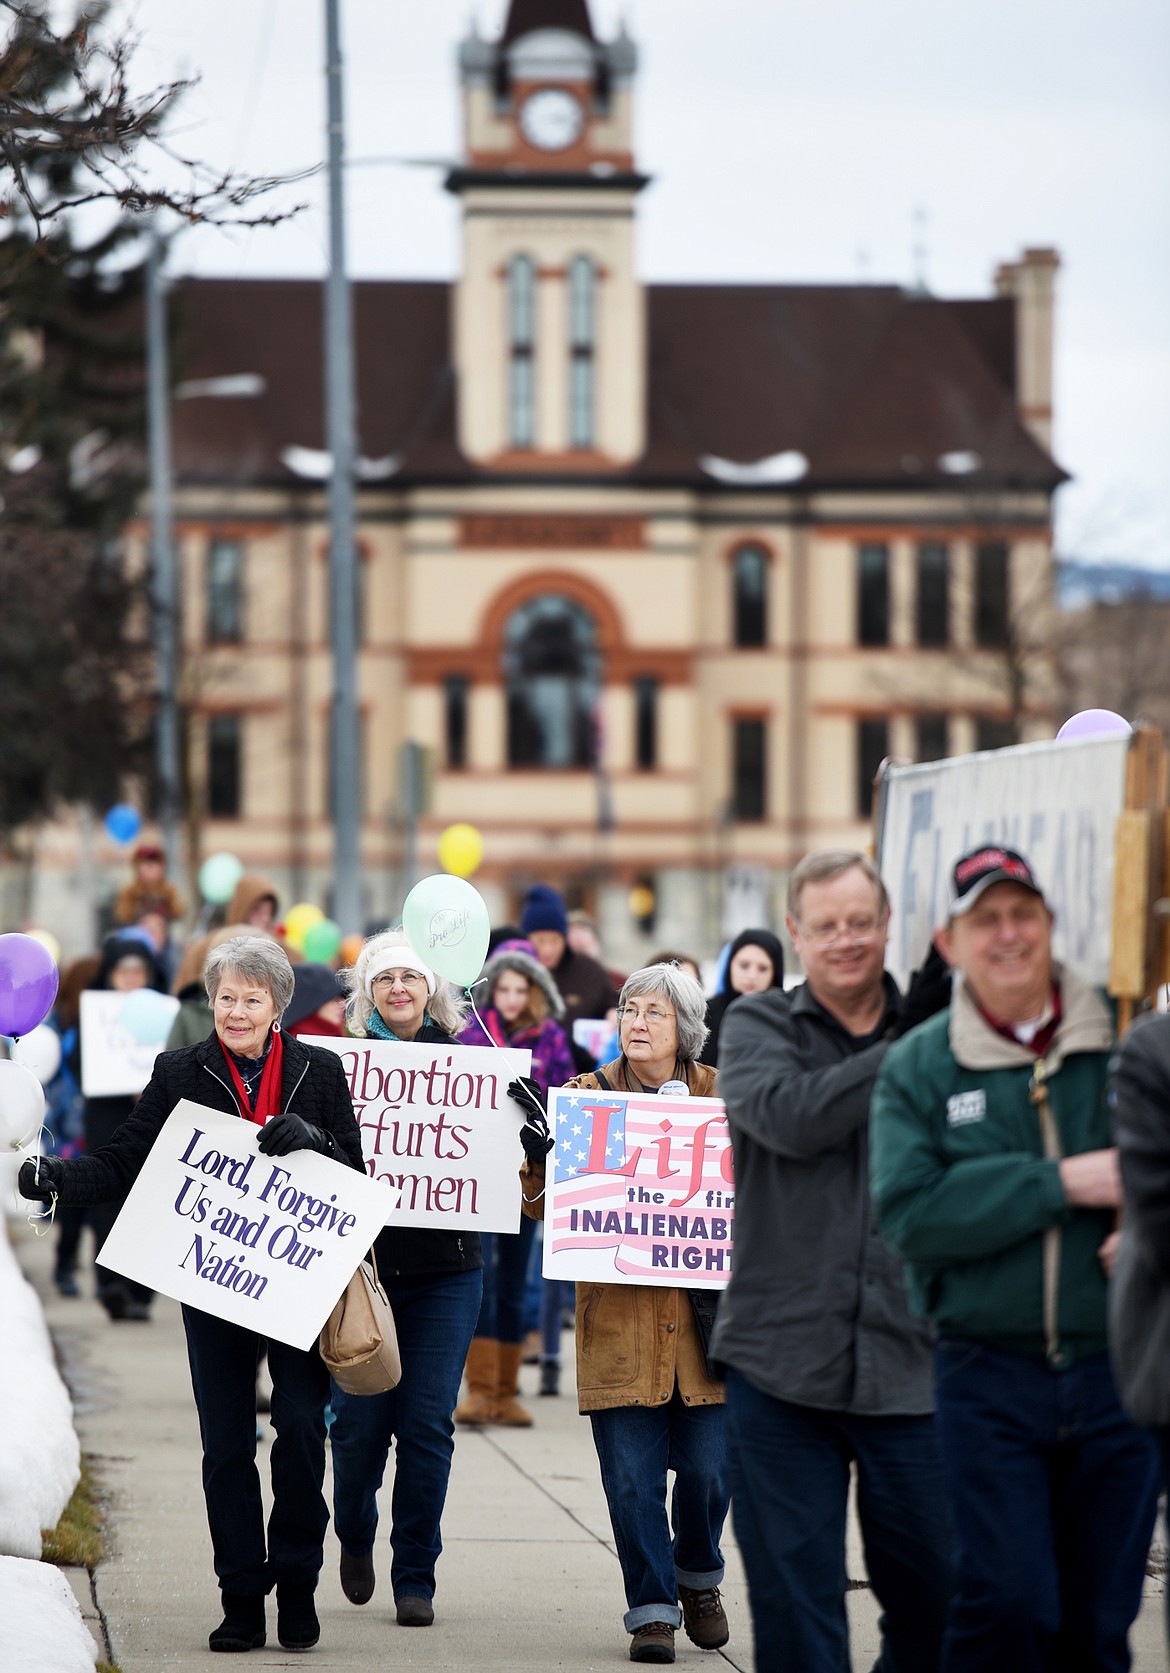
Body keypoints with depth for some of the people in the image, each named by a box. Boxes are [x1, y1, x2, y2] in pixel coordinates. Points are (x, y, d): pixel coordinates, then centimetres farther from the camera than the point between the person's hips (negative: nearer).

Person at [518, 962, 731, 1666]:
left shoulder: (721, 1096, 6)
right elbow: (547, 1205, 2)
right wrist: (539, 1152, -17)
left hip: (704, 1312, 0)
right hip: (620, 1316, 0)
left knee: (707, 1468, 1)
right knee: (633, 1476, -3)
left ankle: (699, 1575, 28)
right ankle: (652, 1608, 8)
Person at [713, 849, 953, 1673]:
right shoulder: (759, 1026, 6)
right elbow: (789, 1115, -14)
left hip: (909, 1362, 1)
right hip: (783, 1359, -1)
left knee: (933, 1590, 3)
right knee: (795, 1596, 2)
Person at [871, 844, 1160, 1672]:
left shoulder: (1127, 1042, 5)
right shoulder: (917, 1067, 3)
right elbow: (912, 1214, -10)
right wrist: (1059, 1183, -16)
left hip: (1117, 1374, 2)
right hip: (989, 1376, -2)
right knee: (1007, 1603, -11)